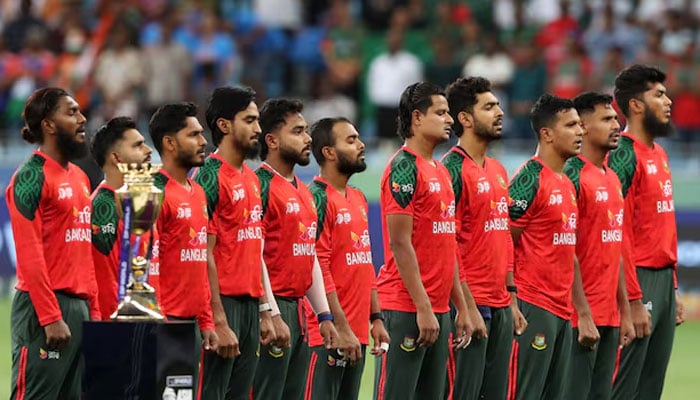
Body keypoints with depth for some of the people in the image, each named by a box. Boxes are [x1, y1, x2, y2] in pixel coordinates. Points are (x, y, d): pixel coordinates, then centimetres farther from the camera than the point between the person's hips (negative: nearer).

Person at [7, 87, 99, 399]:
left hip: (80, 306, 8)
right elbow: (30, 256, -14)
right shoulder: (31, 177, -8)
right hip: (46, 306, -8)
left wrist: (94, 309, 14)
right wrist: (51, 318, -18)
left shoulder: (79, 177, 18)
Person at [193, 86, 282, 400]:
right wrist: (219, 322, -18)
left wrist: (265, 311, 17)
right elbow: (205, 255, -15)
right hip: (224, 304, -9)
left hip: (250, 304, 9)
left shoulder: (250, 178, 16)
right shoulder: (210, 177, -10)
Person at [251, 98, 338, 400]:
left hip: (297, 310, 9)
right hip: (273, 307, -9)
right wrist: (272, 316, -20)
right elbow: (254, 256, -16)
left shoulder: (303, 191, 19)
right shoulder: (261, 185, -10)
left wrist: (324, 314, 18)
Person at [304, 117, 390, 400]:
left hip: (357, 333, 9)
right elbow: (318, 270, -16)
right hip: (328, 334, -9)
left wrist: (376, 318, 15)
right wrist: (341, 328, -18)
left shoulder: (358, 199, 16)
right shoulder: (318, 199, -10)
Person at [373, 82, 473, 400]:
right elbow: (400, 244, -15)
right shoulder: (404, 168, -10)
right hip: (405, 309, -9)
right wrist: (423, 307, -18)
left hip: (438, 309, 9)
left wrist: (461, 306, 17)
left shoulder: (441, 171, 17)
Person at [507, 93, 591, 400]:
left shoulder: (568, 185, 16)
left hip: (562, 312, 9)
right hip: (533, 307, -9)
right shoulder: (530, 180, -11)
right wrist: (512, 307, -17)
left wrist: (583, 314, 19)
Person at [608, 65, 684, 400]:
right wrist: (634, 300, -20)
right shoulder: (625, 156, -13)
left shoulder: (659, 154, 16)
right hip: (640, 280, -9)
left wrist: (674, 289, 18)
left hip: (665, 279, 9)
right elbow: (619, 234, -17)